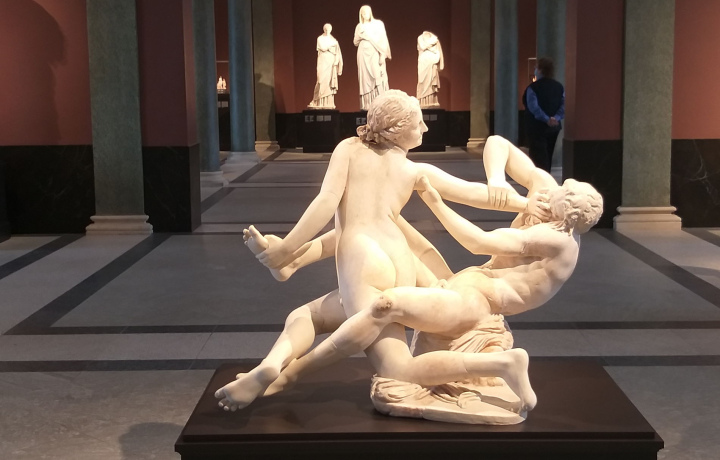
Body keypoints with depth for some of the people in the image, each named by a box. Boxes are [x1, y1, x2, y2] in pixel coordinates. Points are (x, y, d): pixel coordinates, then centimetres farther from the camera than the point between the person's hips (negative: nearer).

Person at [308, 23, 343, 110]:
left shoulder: (333, 40, 17)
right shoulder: (320, 39, 8)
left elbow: (337, 52, 12)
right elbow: (323, 48, -9)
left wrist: (336, 61, -2)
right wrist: (331, 44, 0)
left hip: (331, 63, 3)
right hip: (323, 63, -3)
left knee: (330, 83, -4)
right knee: (322, 81, -13)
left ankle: (329, 103, -5)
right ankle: (318, 102, -11)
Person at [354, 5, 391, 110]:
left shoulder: (378, 23, 5)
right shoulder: (359, 26, 13)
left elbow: (383, 40, 0)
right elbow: (355, 42, 15)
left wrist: (383, 54, -9)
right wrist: (360, 34, -2)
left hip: (375, 54, -2)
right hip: (363, 54, 2)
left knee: (378, 77, -12)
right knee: (366, 79, -2)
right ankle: (366, 105, -5)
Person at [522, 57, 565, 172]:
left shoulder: (533, 87, -12)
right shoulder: (559, 86, 7)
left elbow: (534, 107, -24)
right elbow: (564, 105, -3)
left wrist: (546, 119, -24)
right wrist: (556, 118, -14)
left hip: (537, 127, -6)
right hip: (554, 127, 7)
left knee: (539, 158, -5)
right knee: (547, 156, 18)